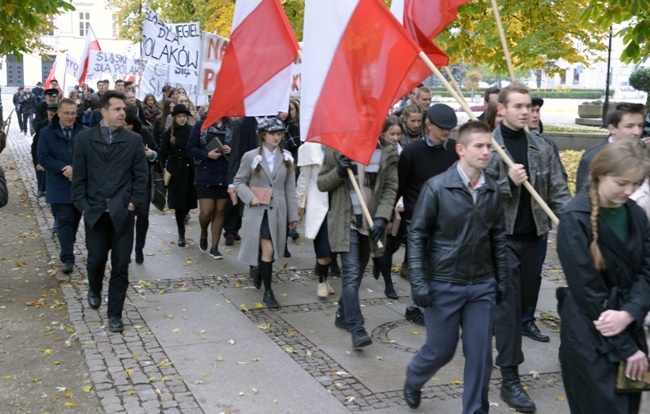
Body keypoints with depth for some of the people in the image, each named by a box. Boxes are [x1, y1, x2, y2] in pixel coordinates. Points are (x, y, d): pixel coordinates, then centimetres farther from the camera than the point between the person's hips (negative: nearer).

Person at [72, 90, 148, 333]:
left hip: (122, 212, 0)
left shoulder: (133, 140, 2)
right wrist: (82, 204, -4)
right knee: (95, 260, 8)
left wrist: (134, 202, -5)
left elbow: (140, 175, 3)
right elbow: (79, 176, 2)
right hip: (95, 211, 0)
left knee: (120, 265, 1)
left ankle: (115, 314, 13)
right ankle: (94, 290, 41)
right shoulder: (85, 138, 2)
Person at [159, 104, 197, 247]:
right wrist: (166, 170, -4)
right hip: (175, 171, -1)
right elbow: (163, 154, 5)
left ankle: (182, 218, 35)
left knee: (189, 201, 2)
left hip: (190, 171, 1)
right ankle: (181, 233, 7)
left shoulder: (192, 131, 3)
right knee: (178, 202, -2)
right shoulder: (168, 133, 1)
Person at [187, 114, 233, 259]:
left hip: (225, 176, 2)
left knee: (220, 211, 5)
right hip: (205, 176, -2)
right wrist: (207, 154, -18)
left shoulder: (231, 127, 3)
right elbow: (191, 149, -2)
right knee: (206, 211, -5)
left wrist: (231, 150, -11)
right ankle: (204, 234, 28)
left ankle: (214, 247, 15)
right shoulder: (200, 125, 0)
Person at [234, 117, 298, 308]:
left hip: (278, 211, 3)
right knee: (268, 250, -13)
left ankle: (260, 275, 43)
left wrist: (293, 214, 6)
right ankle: (268, 291, 0)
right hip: (258, 211, -3)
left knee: (270, 250, 13)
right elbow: (239, 181, 2)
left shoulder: (286, 158, 5)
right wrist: (250, 197, -15)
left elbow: (290, 188, 7)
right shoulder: (250, 157, -3)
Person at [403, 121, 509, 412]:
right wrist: (418, 283, -13)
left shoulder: (493, 191, 2)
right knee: (441, 350, 9)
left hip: (482, 286, 4)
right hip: (444, 285, -4)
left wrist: (502, 279, 11)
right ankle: (412, 380, 40)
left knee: (480, 354, 5)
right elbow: (417, 235, -9)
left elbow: (498, 237, 11)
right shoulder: (437, 187, -11)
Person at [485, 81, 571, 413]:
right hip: (502, 237, -5)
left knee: (524, 302, 15)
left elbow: (558, 191, 6)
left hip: (532, 235, 6)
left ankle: (493, 345, 38)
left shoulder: (542, 147, 7)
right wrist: (507, 182, -23)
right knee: (508, 305, -5)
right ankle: (510, 379, 1)